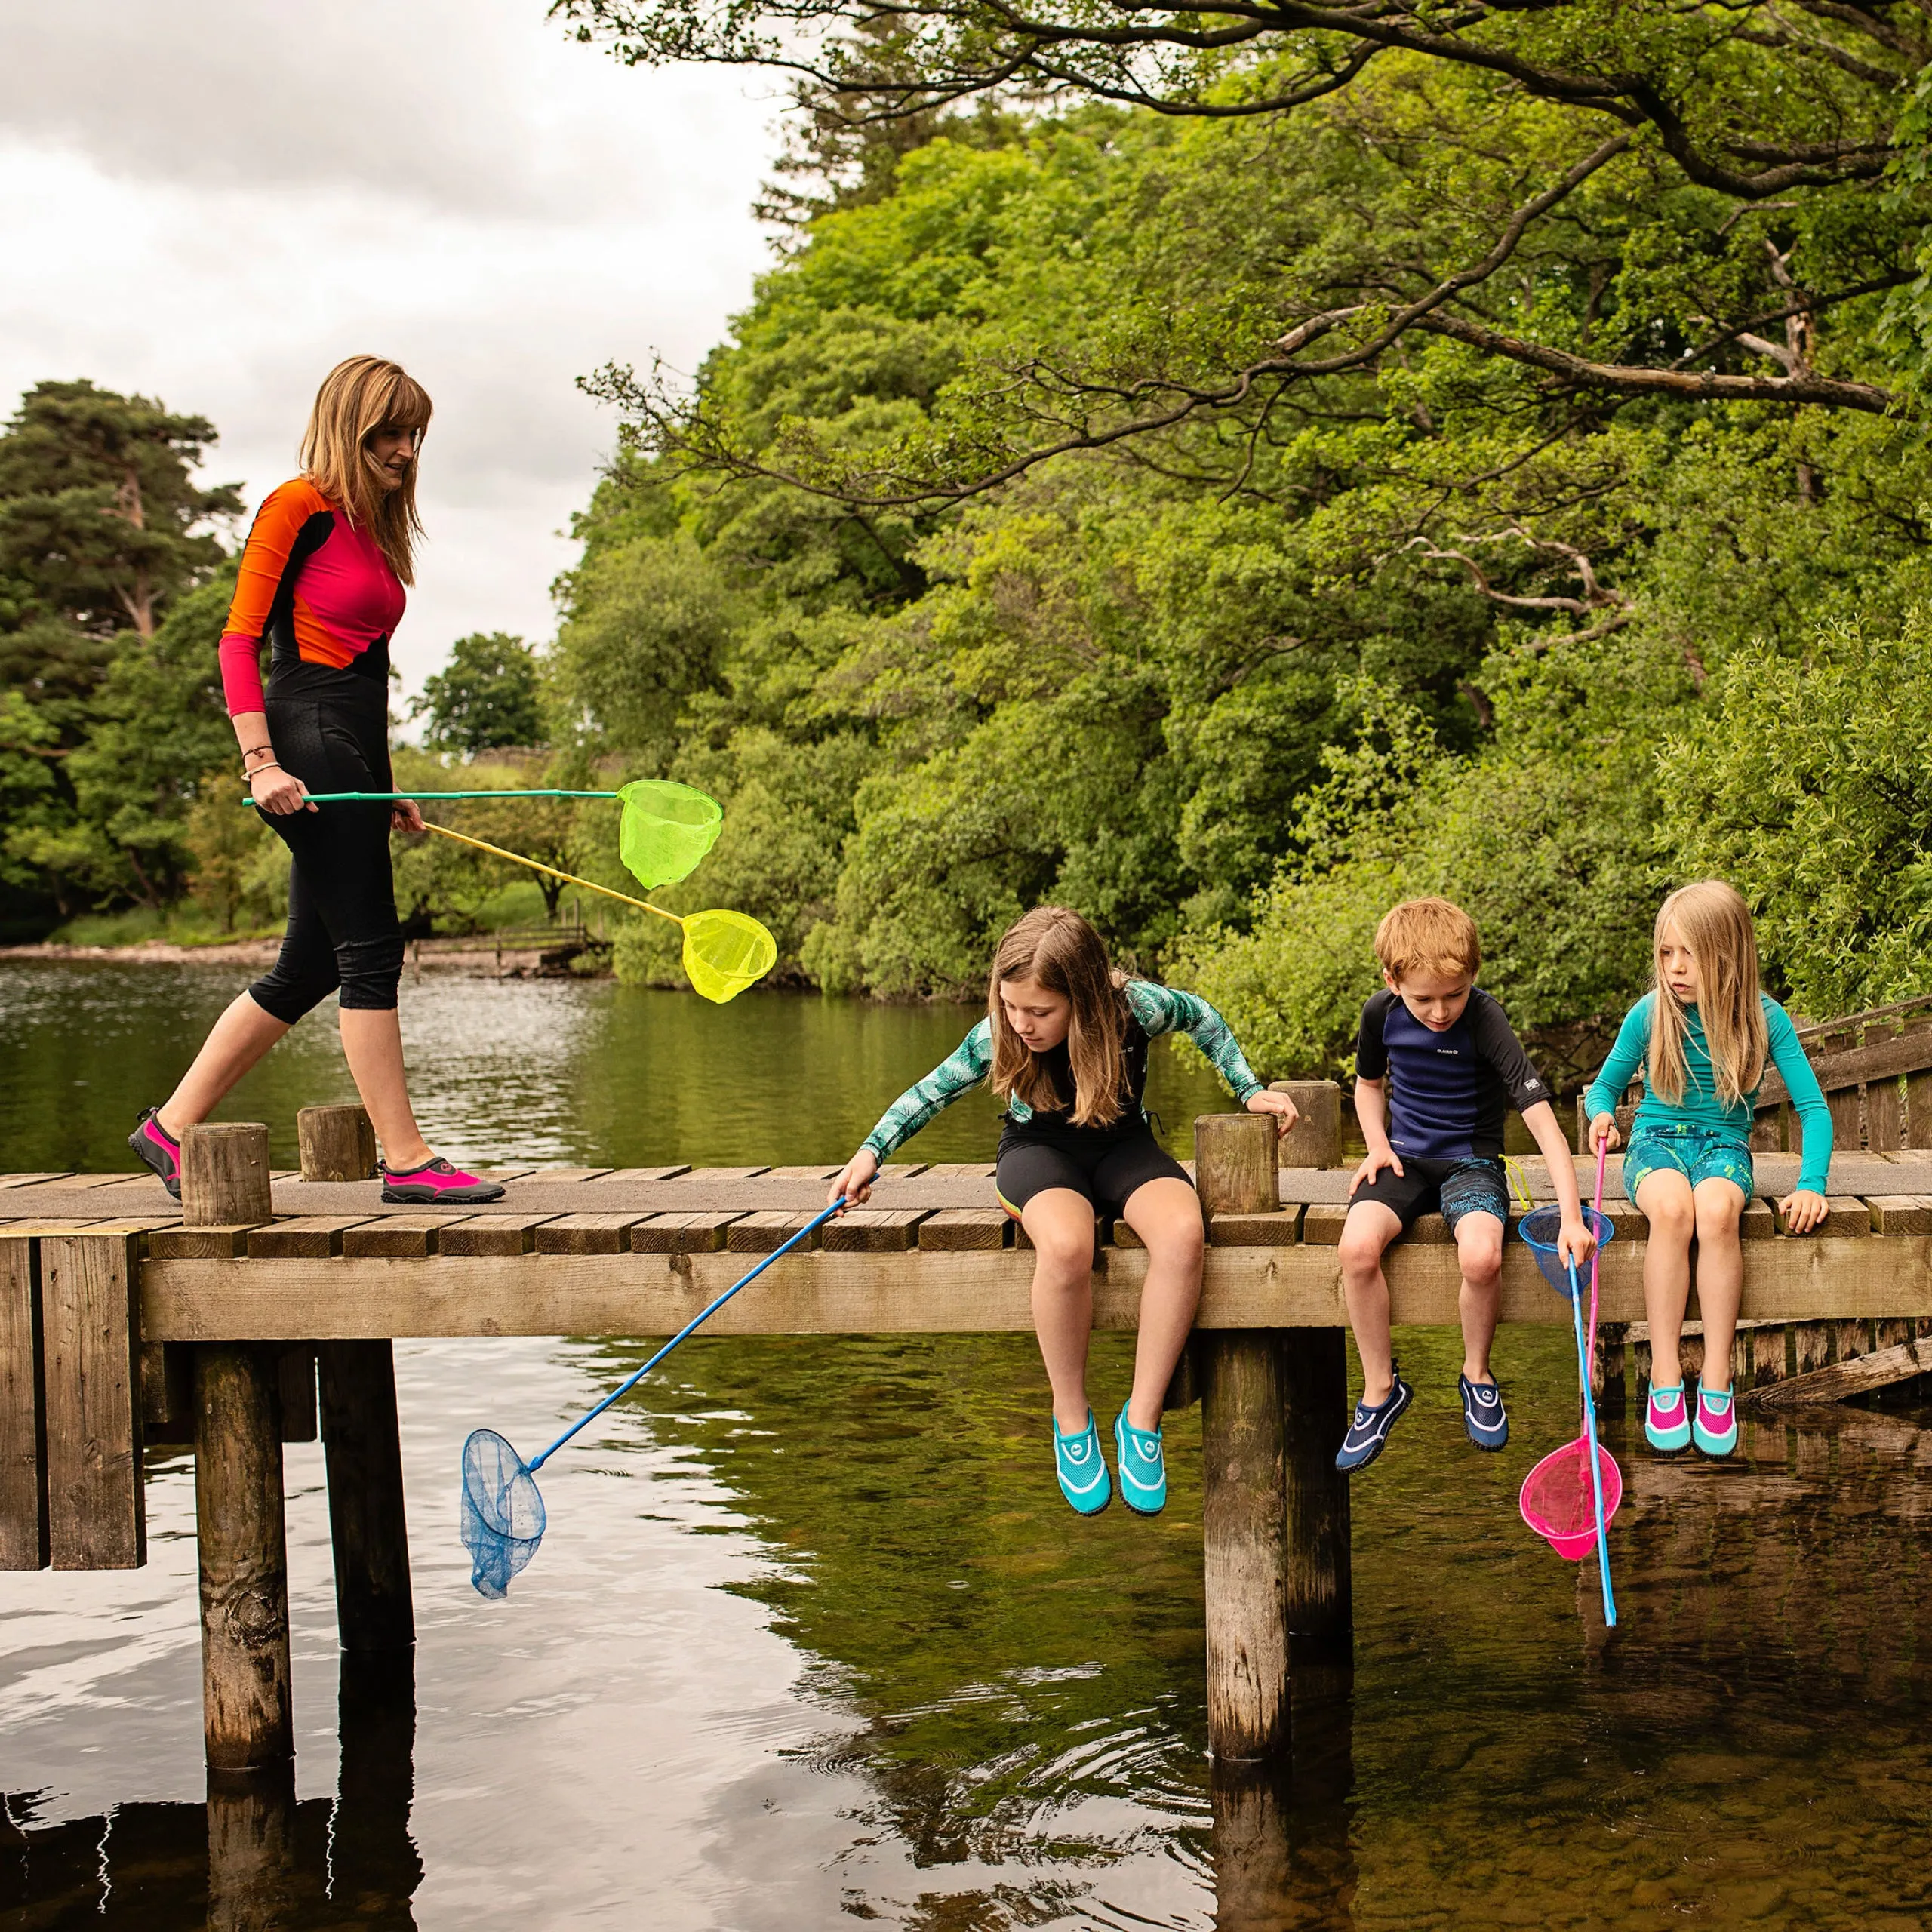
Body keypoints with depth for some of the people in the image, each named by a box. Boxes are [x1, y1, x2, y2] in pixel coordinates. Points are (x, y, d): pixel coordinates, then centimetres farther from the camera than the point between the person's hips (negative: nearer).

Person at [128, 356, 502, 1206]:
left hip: (353, 751, 9)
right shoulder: (298, 507, -4)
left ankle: (170, 1128, 17)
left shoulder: (373, 527, 20)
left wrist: (387, 790, 20)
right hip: (310, 739, -9)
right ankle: (406, 1161, -4)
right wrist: (260, 761, -18)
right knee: (369, 950, -8)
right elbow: (239, 638, -9)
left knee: (310, 968, 9)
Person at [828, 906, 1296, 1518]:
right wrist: (870, 1152, -6)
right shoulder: (997, 1036, -19)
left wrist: (1249, 1090, 4)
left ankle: (1142, 1419, -21)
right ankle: (1071, 1419, -16)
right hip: (1040, 1150, -1)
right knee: (1065, 1244, -40)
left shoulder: (1135, 1007, -21)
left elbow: (1201, 1018, 2)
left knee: (1183, 1234, -36)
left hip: (1122, 1146, 1)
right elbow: (932, 1090, 0)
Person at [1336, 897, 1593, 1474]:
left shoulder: (1484, 1021, -19)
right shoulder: (1381, 1013, -5)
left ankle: (1477, 1373, -2)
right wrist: (1377, 1145, -2)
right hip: (1404, 1160, 3)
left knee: (1482, 1255, -34)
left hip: (1471, 1162, -3)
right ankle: (1380, 1389, -8)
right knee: (1358, 1246, -29)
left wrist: (1571, 1216, -33)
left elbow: (1542, 1118, -25)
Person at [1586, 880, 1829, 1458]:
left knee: (1716, 1211, -37)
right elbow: (1605, 1084, 12)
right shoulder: (1649, 1015, -3)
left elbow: (1813, 1107, -2)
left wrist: (1811, 1183, -16)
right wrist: (1602, 1114, -12)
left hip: (1724, 1147, 0)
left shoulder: (1764, 1018, -5)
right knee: (1672, 1209, -36)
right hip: (1657, 1143, 0)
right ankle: (1665, 1377, -31)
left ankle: (1716, 1379, -29)